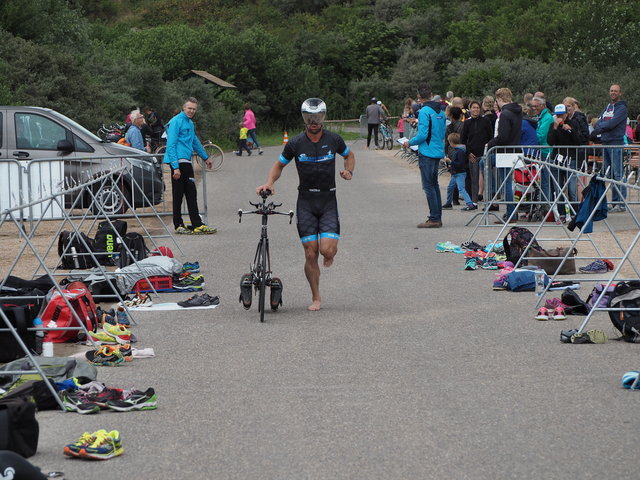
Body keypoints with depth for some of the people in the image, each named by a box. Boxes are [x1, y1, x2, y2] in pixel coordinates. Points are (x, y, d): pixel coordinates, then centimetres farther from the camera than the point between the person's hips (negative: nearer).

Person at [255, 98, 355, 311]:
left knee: (328, 250, -15)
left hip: (328, 200, 0)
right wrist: (269, 183, -8)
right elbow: (279, 165, 11)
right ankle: (316, 297, 12)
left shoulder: (333, 140, -1)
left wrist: (348, 171, -2)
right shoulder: (296, 143, -2)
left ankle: (328, 256, 24)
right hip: (306, 201, 0)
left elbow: (350, 155, 18)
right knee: (311, 254, -3)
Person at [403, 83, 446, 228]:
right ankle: (438, 217, 17)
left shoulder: (424, 111, -14)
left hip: (427, 152, -8)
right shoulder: (440, 111, 11)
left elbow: (422, 135, -19)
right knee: (434, 184, 15)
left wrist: (410, 142, -3)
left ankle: (434, 219, -8)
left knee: (428, 186, -6)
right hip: (439, 152, 8)